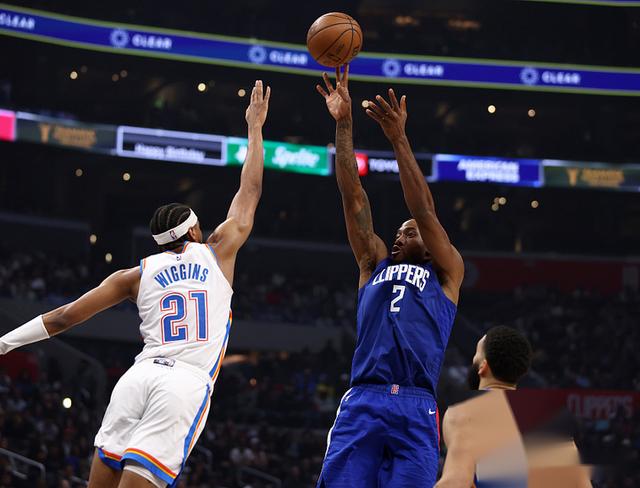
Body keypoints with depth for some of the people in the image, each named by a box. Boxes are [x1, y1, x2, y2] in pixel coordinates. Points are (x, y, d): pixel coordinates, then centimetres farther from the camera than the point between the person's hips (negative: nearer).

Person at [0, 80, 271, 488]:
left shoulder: (138, 274, 18)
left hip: (140, 375, 3)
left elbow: (65, 316, 15)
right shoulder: (217, 253, 14)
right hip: (188, 382, -2)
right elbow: (250, 193, 25)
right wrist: (255, 127, 35)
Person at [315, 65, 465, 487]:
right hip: (361, 404, 2)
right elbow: (355, 201, 20)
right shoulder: (374, 266, 26)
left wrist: (399, 139, 1)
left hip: (415, 409, -2)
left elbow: (424, 211, 7)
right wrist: (343, 124, 13)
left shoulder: (447, 274, 19)